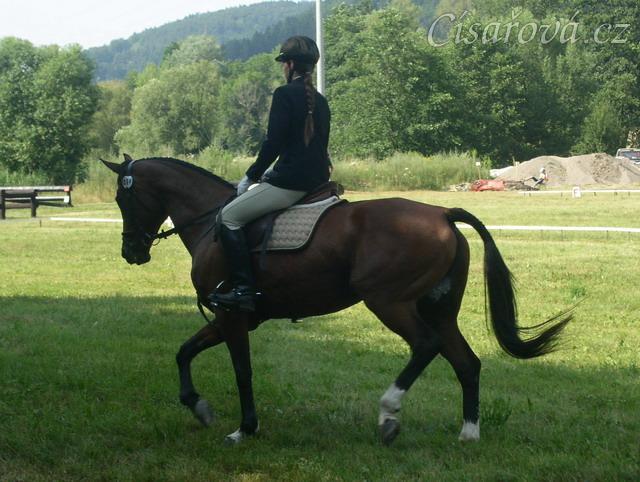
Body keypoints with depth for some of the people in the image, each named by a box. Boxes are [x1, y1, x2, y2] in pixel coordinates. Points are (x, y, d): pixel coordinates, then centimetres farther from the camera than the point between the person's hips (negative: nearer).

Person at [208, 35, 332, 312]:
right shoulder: (320, 101, 13)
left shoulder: (285, 94, -11)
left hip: (290, 182, -9)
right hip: (317, 181, 9)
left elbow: (274, 143, -16)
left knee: (229, 216, -2)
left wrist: (251, 177, -3)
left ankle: (244, 290, -12)